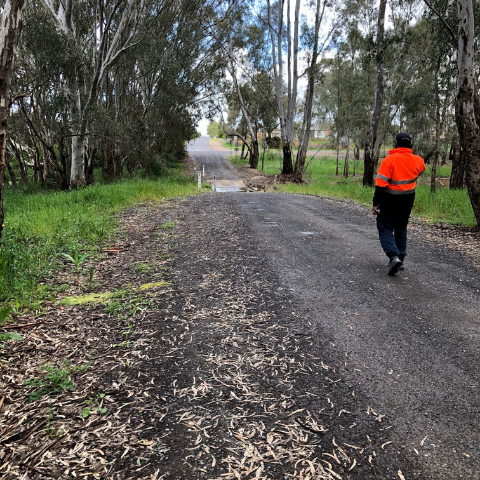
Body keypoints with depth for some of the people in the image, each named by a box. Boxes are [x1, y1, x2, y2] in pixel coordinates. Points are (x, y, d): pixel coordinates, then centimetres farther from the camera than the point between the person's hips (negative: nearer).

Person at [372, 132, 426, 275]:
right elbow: (422, 169, 24)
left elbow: (380, 184, -20)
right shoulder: (417, 160, -2)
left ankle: (393, 256, -16)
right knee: (401, 229, 19)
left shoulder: (389, 160, -17)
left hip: (390, 200, -5)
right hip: (408, 200, 5)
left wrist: (375, 203, -15)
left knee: (385, 229, 3)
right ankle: (400, 258, 23)